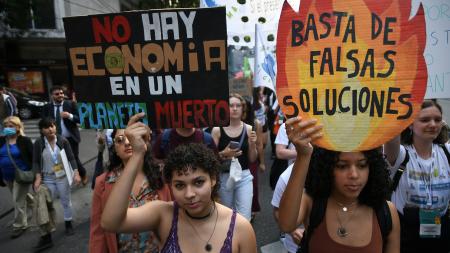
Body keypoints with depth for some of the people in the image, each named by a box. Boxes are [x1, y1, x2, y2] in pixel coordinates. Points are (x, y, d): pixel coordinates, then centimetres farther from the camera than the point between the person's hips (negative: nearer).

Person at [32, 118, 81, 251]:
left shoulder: (63, 141, -9)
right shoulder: (38, 143, -9)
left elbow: (71, 158, -6)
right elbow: (35, 162, -5)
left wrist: (76, 173, -14)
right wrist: (38, 177, -15)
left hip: (63, 176, 0)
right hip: (47, 178, 0)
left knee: (66, 201, 14)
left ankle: (68, 224, 35)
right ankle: (46, 236, 10)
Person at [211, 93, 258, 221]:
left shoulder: (248, 129, 0)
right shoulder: (217, 130, -5)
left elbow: (252, 159, 5)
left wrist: (252, 144, -12)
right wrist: (223, 154, -20)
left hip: (244, 176, 1)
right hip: (223, 177, 0)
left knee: (244, 217, -4)